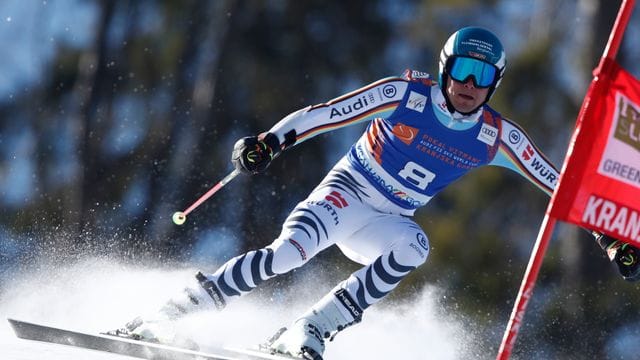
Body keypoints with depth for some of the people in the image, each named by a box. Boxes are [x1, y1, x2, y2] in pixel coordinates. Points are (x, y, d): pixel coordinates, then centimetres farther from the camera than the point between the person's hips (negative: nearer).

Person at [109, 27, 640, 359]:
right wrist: (269, 142, -28)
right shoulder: (406, 94, -14)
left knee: (415, 247, -33)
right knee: (292, 249, -33)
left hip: (388, 223, 4)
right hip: (344, 192, -4)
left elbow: (557, 185, 0)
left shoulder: (498, 137, -5)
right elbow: (325, 114, -16)